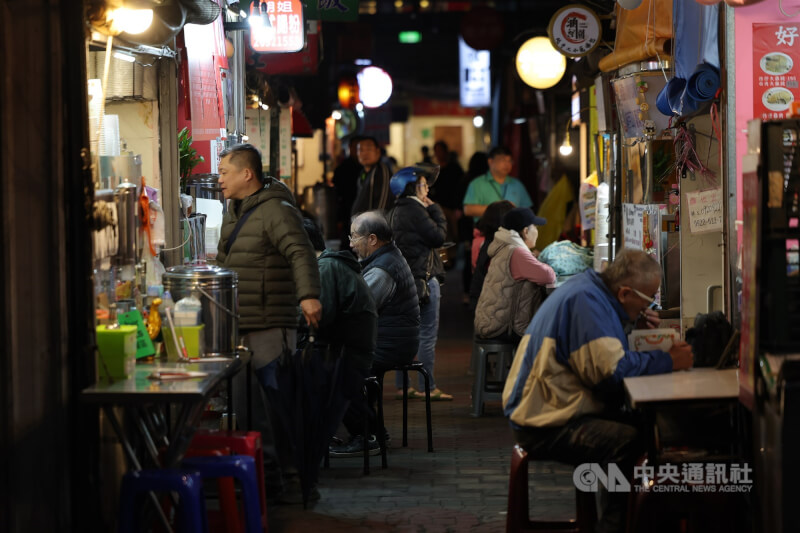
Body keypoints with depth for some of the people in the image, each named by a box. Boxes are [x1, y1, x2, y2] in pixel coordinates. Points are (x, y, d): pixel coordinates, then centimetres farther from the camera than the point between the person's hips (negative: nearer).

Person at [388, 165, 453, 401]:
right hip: (423, 276, -10)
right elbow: (438, 236, -16)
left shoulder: (396, 211, 14)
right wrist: (435, 210, -3)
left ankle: (402, 385, 16)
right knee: (427, 335, -5)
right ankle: (427, 387, -4)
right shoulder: (414, 210, -15)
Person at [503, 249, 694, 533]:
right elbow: (611, 369, -26)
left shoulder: (589, 290, 12)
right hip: (546, 425, -11)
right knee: (628, 443, -28)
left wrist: (633, 325, 13)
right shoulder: (585, 300, -20)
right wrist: (667, 361, -18)